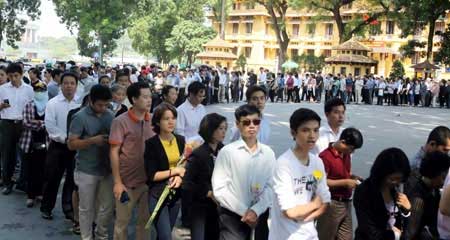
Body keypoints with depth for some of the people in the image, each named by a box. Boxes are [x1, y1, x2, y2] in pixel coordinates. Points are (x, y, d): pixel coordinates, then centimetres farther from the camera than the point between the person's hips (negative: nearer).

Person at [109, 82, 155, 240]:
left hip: (148, 180, 4)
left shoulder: (152, 120, 1)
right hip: (127, 181, -4)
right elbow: (114, 152, -10)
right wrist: (117, 182, -14)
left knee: (145, 220, 15)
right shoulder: (121, 122, -11)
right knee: (122, 222, 10)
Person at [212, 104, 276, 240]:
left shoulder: (268, 153, 2)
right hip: (232, 216, -2)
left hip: (260, 215, 3)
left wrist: (256, 210, -13)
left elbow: (270, 186, 0)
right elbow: (219, 189, -9)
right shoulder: (227, 152, -6)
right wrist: (244, 211, -11)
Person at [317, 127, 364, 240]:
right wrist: (345, 182, -20)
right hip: (331, 204, -8)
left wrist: (353, 177, 3)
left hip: (346, 203, 8)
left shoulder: (346, 155, 7)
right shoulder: (325, 156, -18)